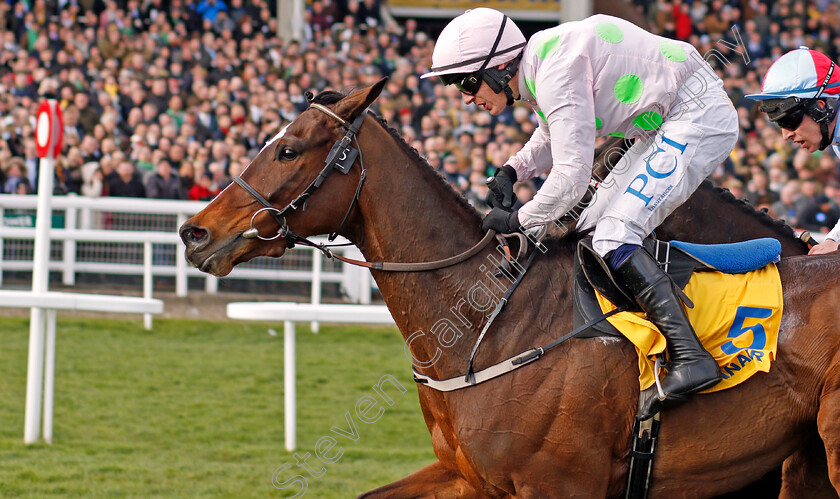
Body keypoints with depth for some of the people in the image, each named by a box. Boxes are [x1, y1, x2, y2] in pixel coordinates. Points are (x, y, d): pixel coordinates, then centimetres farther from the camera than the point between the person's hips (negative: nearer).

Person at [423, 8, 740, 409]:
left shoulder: (556, 73, -23)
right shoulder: (536, 70, 8)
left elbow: (572, 176, -25)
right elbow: (553, 135, 28)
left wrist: (518, 220, -12)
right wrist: (513, 170, 9)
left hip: (698, 117, -11)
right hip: (664, 129, 11)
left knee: (613, 237, -20)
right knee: (592, 230, 12)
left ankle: (690, 358, -29)